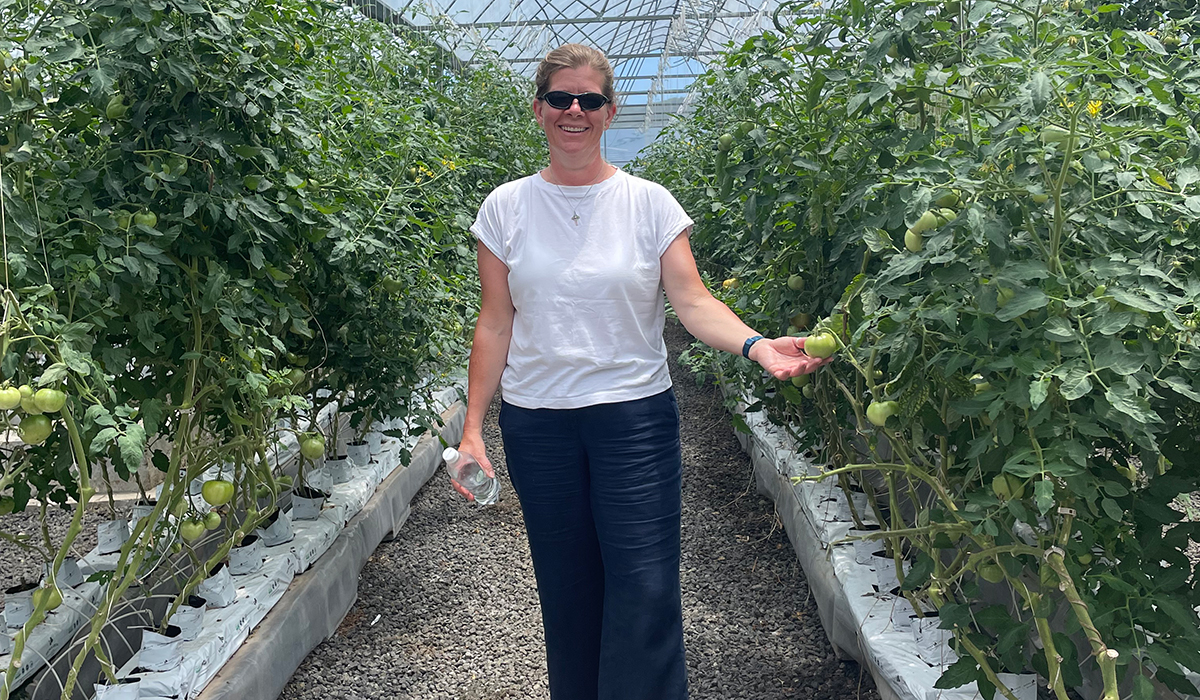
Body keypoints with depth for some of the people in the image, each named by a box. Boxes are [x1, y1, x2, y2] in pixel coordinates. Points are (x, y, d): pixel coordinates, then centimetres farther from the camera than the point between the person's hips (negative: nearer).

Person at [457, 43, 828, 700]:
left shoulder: (649, 203, 0)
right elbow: (496, 325, 4)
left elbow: (693, 301, -6)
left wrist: (757, 345, -25)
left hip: (634, 412, -1)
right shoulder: (506, 207, 4)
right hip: (536, 419, 2)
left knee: (646, 590, -3)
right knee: (566, 589, 11)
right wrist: (472, 428, 1)